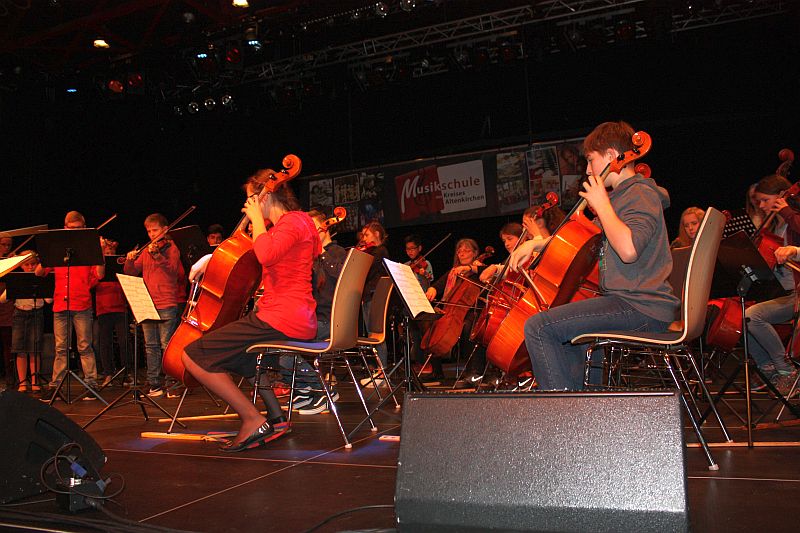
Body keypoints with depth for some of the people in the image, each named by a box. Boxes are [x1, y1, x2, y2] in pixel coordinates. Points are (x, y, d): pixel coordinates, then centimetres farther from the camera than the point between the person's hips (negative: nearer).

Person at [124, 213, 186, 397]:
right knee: (151, 346, 8)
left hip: (167, 305, -6)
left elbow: (172, 269, -16)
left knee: (167, 346, -6)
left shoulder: (171, 248, 1)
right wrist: (130, 261, -8)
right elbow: (131, 272, 12)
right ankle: (155, 385, 14)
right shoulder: (146, 252, 16)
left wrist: (157, 255, -30)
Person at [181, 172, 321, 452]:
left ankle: (253, 420, -8)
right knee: (239, 348, 37)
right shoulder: (296, 221, 20)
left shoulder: (293, 220, -11)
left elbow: (265, 254, -30)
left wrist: (257, 218, -14)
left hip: (282, 319, -11)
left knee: (193, 355, -10)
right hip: (298, 320, 11)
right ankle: (276, 417, 30)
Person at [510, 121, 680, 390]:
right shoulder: (622, 195, 20)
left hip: (641, 307, -11)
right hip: (631, 301, 11)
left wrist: (601, 204, -17)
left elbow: (628, 249, -29)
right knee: (563, 328, 31)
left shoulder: (641, 194, -11)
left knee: (538, 327, -20)